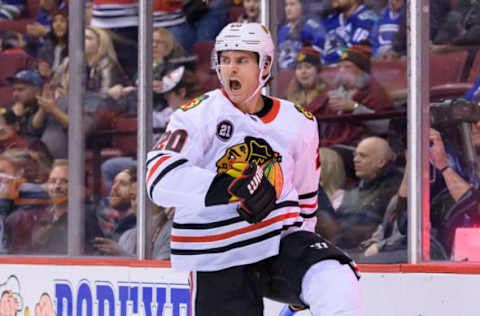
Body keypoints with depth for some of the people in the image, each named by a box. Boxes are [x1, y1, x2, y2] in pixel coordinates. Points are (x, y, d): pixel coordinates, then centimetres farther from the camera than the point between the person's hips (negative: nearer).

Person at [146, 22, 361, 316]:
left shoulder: (299, 123, 7)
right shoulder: (198, 114, -7)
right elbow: (161, 178, -22)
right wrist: (230, 187, -34)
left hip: (281, 240, 2)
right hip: (218, 262, -2)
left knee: (337, 284, -26)